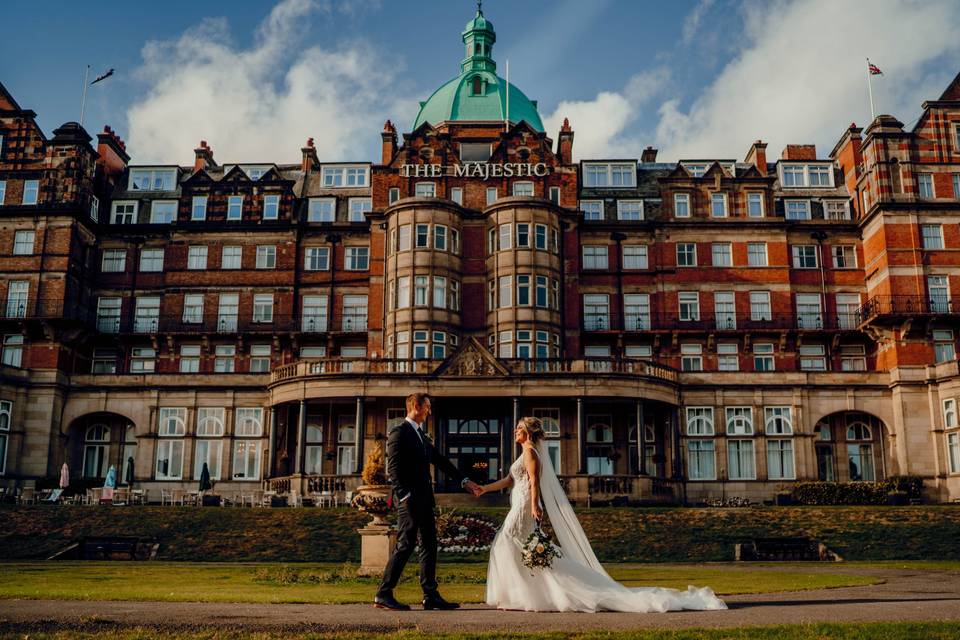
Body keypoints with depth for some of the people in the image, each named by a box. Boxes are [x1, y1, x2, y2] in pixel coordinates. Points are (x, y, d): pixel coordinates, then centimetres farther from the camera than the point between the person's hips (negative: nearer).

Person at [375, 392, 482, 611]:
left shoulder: (421, 435, 20)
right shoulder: (399, 432, -8)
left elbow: (440, 460, 20)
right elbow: (393, 468, -15)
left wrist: (465, 481, 15)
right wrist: (404, 496, -21)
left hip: (424, 499, 9)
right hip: (410, 500, -9)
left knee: (429, 545, 8)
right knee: (405, 544, -8)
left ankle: (431, 596, 12)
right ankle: (383, 595, -1)